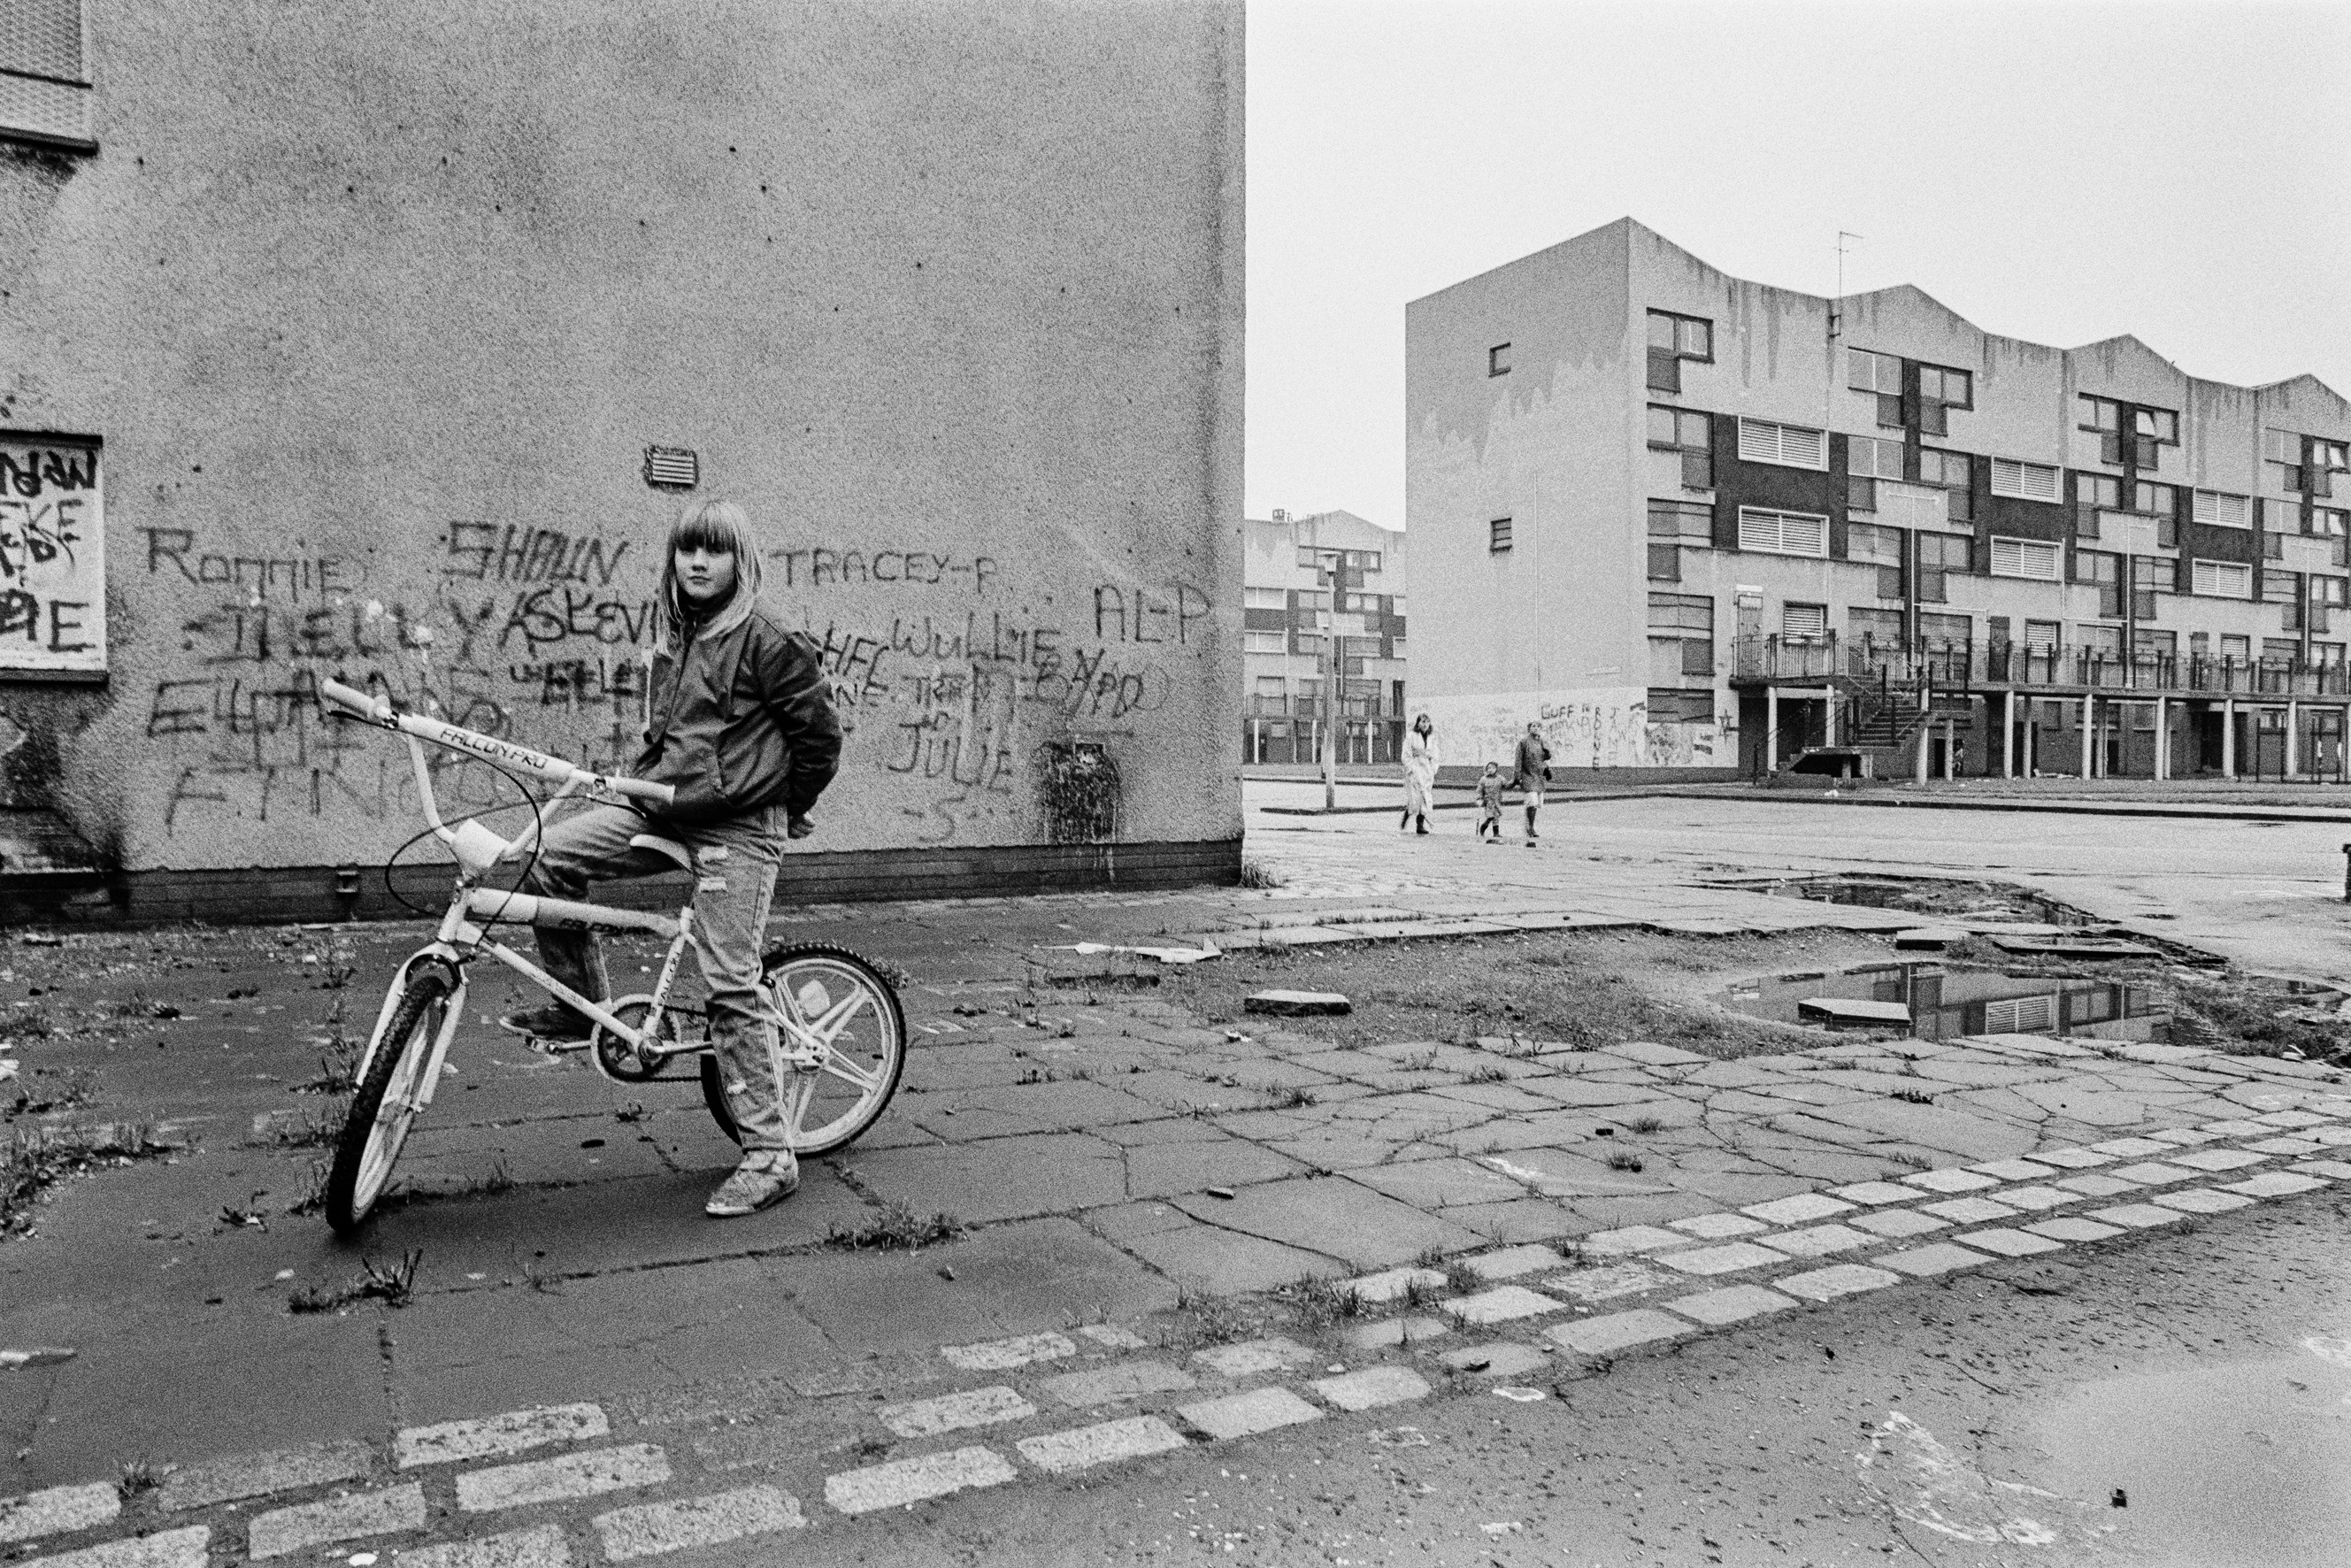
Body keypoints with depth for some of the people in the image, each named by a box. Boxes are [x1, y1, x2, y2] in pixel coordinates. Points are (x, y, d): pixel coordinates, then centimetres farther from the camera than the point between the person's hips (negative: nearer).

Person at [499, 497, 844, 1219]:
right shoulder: (671, 632, 14)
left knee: (731, 985, -8)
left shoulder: (765, 639, -10)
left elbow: (819, 731, -7)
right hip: (663, 809, 8)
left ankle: (769, 1156, 0)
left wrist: (788, 808, 1)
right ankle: (580, 1004, 12)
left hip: (737, 828, -7)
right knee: (548, 856, -8)